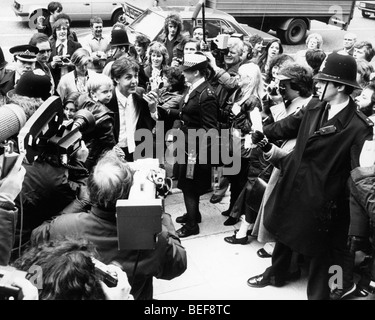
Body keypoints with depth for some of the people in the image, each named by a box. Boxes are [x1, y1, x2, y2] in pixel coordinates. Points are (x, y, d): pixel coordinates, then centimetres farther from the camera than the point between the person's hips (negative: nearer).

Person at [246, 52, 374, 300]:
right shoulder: (314, 107, -4)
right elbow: (287, 126, 11)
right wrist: (260, 136, 9)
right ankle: (276, 274, 51)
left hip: (321, 196, -7)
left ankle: (318, 294, 35)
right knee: (284, 232, 26)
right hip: (292, 183, 7)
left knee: (318, 247, 12)